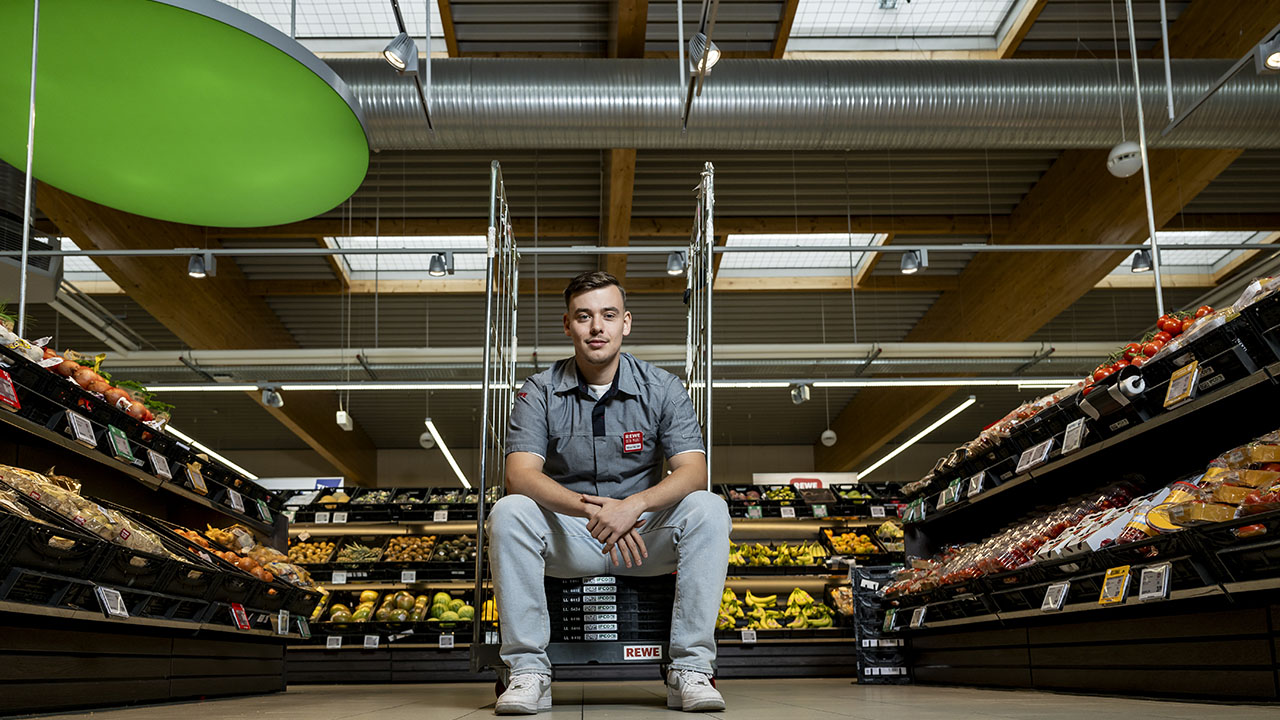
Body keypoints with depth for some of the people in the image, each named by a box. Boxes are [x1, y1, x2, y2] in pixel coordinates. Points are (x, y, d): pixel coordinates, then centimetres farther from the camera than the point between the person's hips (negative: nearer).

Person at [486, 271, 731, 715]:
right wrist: (588, 509, -35)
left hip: (645, 535, 0)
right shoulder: (539, 393, -3)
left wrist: (635, 505, -34)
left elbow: (693, 472, -14)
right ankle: (528, 671, -22)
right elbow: (520, 474, -17)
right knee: (508, 512, -28)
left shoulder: (662, 389, -2)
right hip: (568, 539, 0)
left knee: (707, 510, -27)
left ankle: (690, 670, -23)